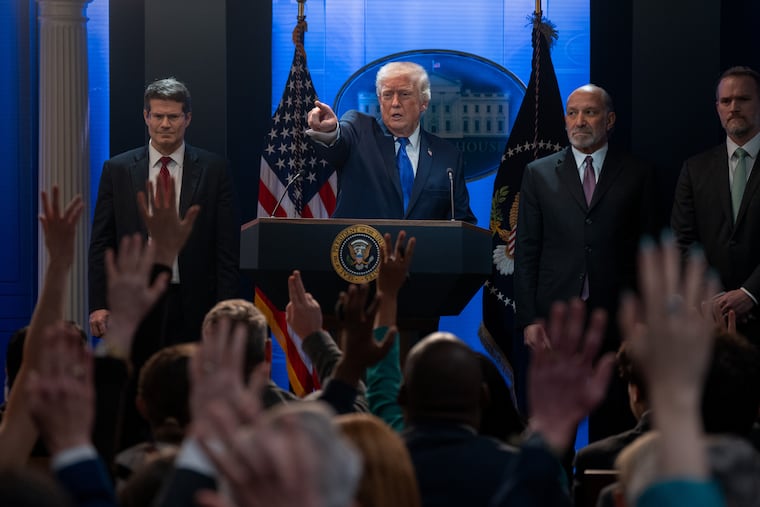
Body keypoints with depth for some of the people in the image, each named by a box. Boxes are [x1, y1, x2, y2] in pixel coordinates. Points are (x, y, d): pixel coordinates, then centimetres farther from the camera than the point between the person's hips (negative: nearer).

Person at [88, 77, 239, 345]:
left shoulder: (213, 169, 4)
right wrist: (98, 304, -3)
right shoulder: (117, 169, 6)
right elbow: (101, 243, 6)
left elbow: (227, 246, 1)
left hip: (193, 307, 0)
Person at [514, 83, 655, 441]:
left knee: (612, 425, 2)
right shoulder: (539, 174, 8)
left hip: (616, 319, 0)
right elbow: (526, 252, 6)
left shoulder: (636, 176, 7)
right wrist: (529, 319, -3)